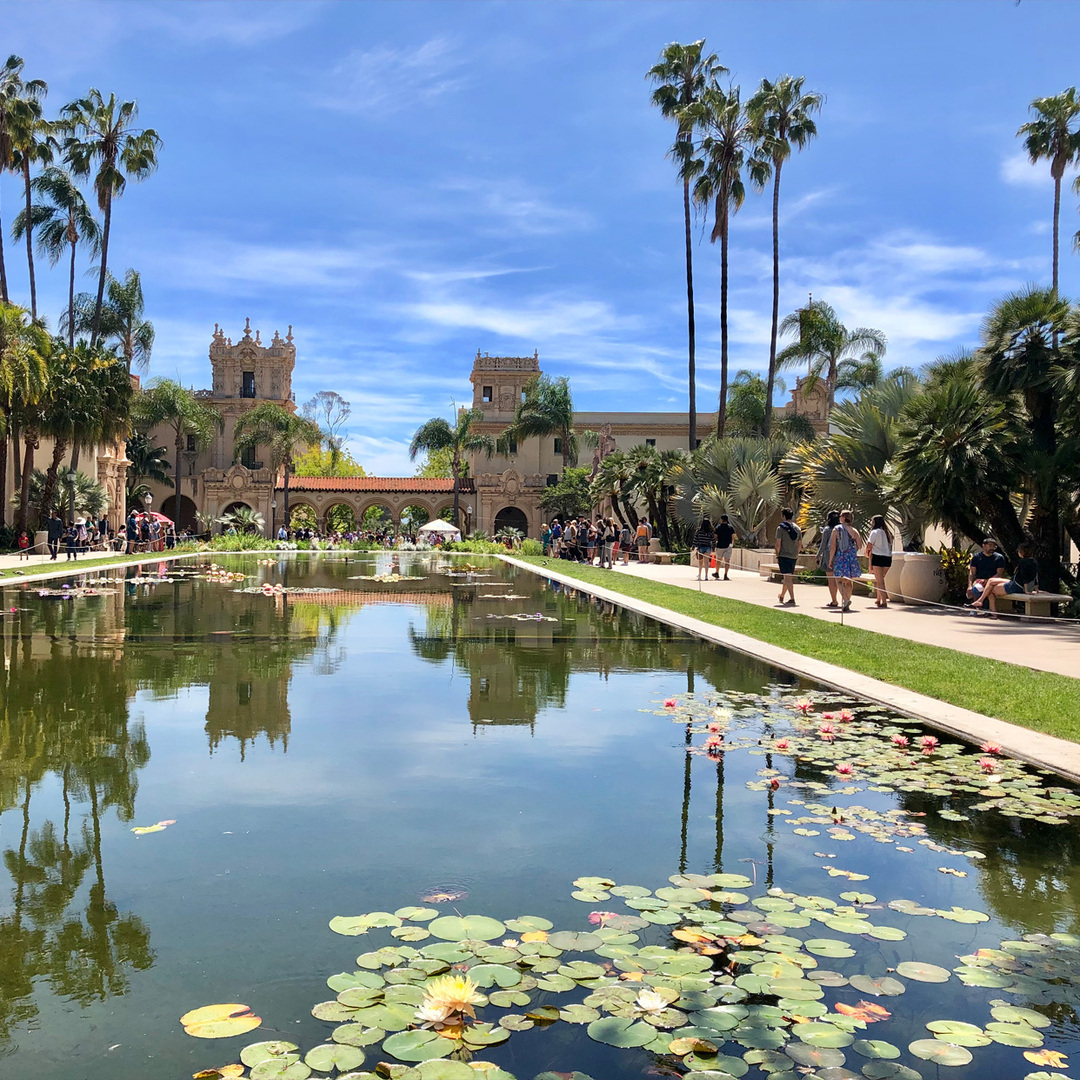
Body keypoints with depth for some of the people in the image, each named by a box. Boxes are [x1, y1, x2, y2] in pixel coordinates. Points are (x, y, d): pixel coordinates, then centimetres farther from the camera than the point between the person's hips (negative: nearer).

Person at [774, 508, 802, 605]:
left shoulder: (781, 528, -9)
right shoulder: (797, 528, 8)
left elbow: (778, 544, -12)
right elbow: (800, 544, 11)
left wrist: (777, 556, -1)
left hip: (784, 555, -6)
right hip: (794, 557, 6)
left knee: (788, 577, -8)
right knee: (788, 576, 17)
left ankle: (792, 598, -14)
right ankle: (781, 596, 33)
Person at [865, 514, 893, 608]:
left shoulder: (875, 532, -8)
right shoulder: (887, 533, 14)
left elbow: (869, 546, -11)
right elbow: (890, 546, 15)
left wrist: (867, 554, 8)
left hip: (878, 557, -8)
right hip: (888, 557, 8)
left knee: (879, 580, -5)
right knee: (880, 579, 19)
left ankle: (884, 602, -9)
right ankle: (878, 600, 24)